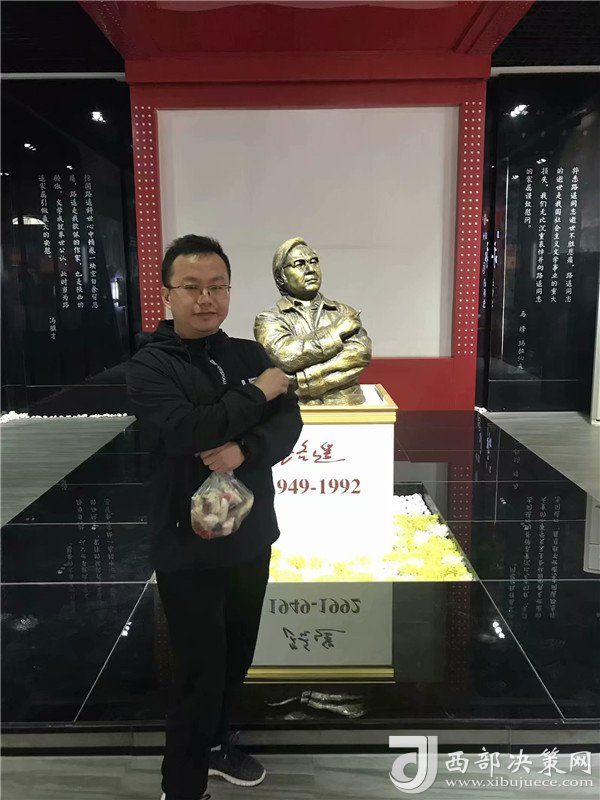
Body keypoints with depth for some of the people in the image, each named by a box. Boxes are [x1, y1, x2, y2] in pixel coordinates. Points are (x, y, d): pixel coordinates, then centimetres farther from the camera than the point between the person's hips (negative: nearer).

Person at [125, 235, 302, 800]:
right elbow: (184, 430, -28)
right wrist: (257, 392, -19)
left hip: (250, 536, 6)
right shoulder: (149, 366, -11)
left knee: (236, 657, 21)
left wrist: (244, 450, -23)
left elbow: (289, 423, -5)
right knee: (200, 672, 4)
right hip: (188, 546, -5)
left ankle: (213, 744, 47)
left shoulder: (249, 353, 3)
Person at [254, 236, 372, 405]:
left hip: (348, 405, 2)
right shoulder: (268, 319, 7)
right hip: (296, 410, -2)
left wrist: (301, 379, -11)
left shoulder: (345, 313, 13)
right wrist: (336, 331, -3)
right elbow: (284, 355, -11)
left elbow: (360, 353, -3)